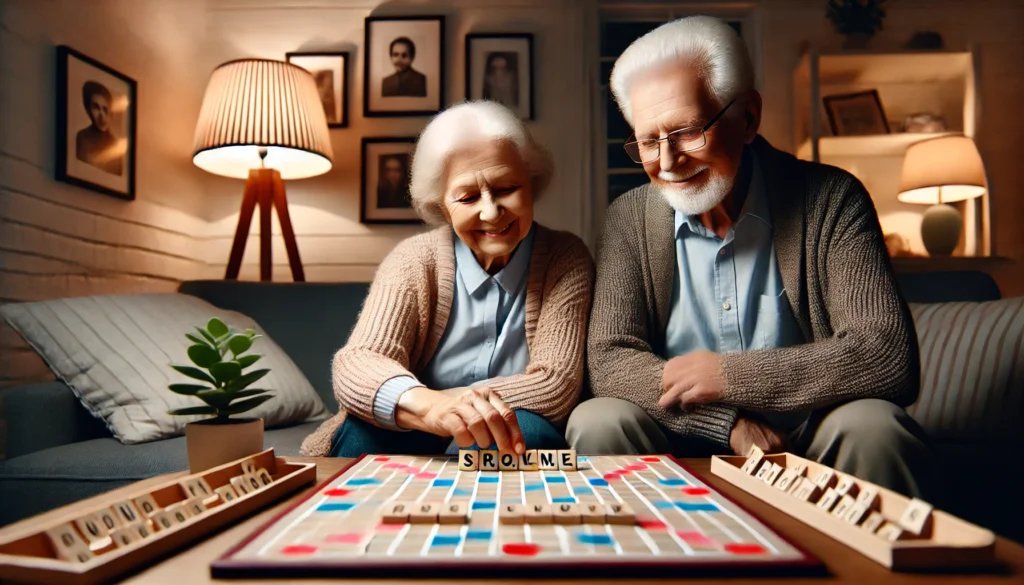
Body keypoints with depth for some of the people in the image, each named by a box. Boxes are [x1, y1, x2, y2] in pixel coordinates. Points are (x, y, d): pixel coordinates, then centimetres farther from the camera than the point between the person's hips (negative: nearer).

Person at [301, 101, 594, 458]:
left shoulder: (566, 260, -5)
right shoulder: (415, 262, -5)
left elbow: (556, 387, -14)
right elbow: (355, 364, -21)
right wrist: (426, 405, -44)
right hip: (410, 446, 0)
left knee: (526, 429, -31)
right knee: (363, 432, -31)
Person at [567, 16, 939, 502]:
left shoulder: (831, 201, -7)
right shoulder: (629, 219, -2)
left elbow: (890, 358, -16)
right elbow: (608, 361, -9)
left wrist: (727, 375, -18)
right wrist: (729, 421, -21)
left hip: (806, 441, 0)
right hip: (684, 445, 1)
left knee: (874, 427, -30)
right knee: (597, 423, -26)